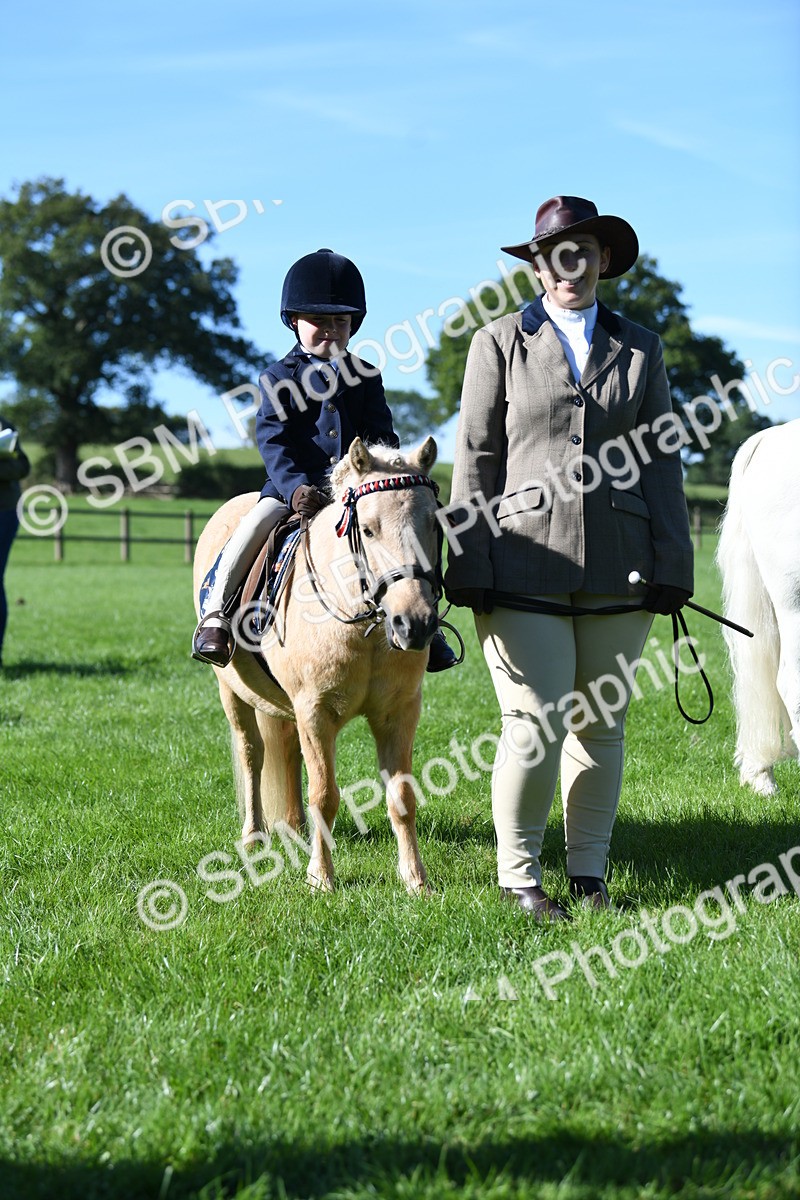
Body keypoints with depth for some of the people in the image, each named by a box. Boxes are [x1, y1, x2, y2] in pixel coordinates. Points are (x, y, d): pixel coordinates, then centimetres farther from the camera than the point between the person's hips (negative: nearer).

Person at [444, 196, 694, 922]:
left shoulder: (639, 349, 13)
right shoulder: (500, 345, 7)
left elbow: (662, 459, 11)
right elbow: (475, 460, 4)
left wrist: (671, 564, 3)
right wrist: (470, 567, -4)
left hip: (617, 565, 3)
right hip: (527, 560, -3)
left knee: (603, 725, 7)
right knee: (537, 724, -7)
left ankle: (589, 873, 18)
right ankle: (517, 874, 8)